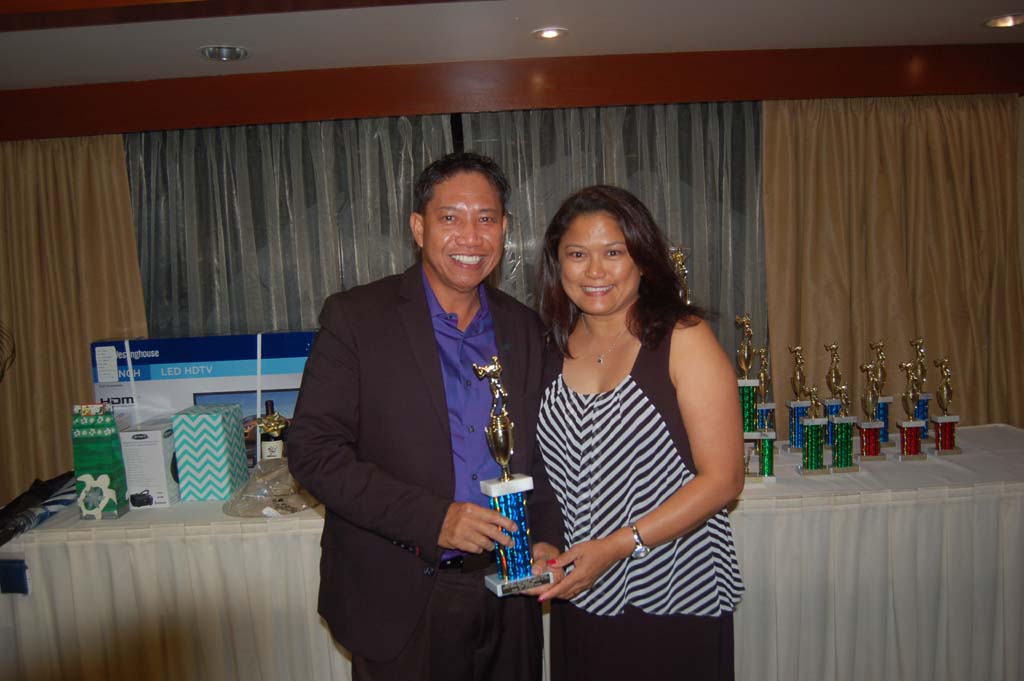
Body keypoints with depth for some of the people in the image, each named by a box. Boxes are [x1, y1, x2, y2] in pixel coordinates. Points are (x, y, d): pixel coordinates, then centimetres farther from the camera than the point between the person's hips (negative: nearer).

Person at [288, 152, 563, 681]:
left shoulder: (525, 329, 4)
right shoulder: (355, 317, -10)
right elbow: (312, 450, -14)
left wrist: (547, 537, -4)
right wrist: (432, 518, -21)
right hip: (399, 603, -3)